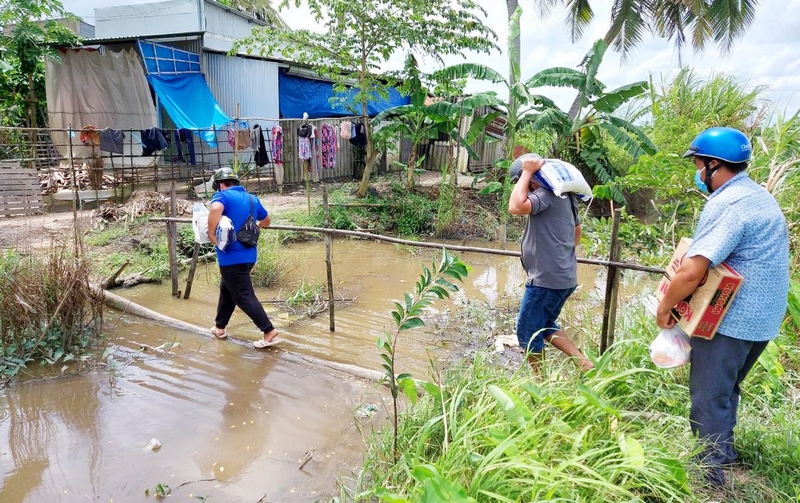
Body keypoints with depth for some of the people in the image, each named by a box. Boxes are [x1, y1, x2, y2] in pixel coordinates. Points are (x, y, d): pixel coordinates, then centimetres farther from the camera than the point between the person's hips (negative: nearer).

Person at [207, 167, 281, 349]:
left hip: (232, 256, -8)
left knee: (244, 296, -2)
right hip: (248, 255, 8)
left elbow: (216, 208, -34)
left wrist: (211, 233, -22)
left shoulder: (222, 196, -9)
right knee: (227, 291, 23)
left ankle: (269, 332, -5)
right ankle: (219, 327, 34)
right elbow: (266, 221, 25)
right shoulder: (252, 199, 12)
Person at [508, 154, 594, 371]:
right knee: (545, 326, 23)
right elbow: (577, 231, 25)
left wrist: (527, 172, -23)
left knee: (528, 333, 5)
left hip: (547, 279, -10)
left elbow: (516, 207, -35)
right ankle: (585, 365, 16)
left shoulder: (547, 194, -18)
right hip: (564, 276, 10)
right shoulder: (563, 195, 14)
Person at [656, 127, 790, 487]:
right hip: (761, 319, 10)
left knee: (708, 396, 4)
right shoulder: (759, 196, 11)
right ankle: (723, 450, 39)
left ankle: (710, 468, 16)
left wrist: (665, 306, -15)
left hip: (728, 320, -10)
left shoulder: (726, 204, -22)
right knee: (726, 389, 24)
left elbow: (691, 272, -30)